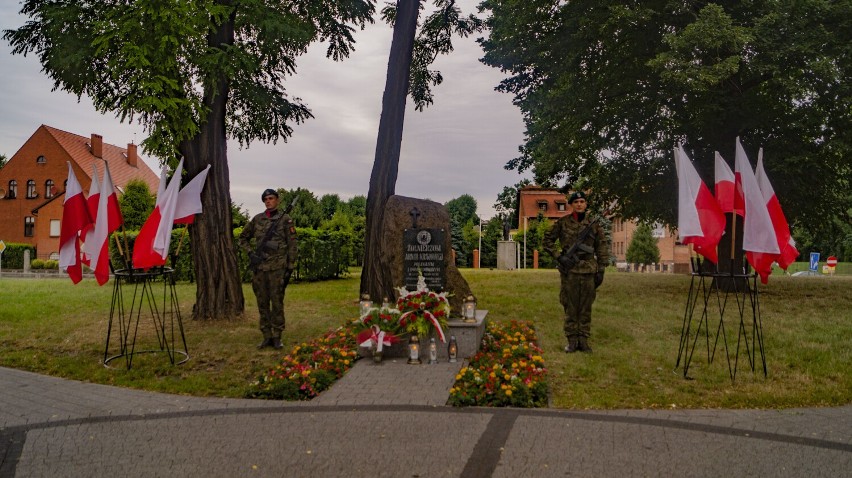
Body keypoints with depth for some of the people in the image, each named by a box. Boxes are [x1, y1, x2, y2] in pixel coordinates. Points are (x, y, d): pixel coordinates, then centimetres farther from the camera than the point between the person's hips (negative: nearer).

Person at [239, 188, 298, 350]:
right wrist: (250, 253, 2)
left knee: (277, 303, -1)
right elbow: (243, 237, 19)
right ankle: (267, 337, 16)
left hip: (277, 267, -4)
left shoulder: (285, 219, 0)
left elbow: (292, 245, -2)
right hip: (259, 267, 4)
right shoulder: (257, 219, 9)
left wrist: (290, 268, -7)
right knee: (262, 303, 7)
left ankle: (277, 337, 7)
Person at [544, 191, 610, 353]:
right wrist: (559, 257, -5)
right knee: (570, 307, 3)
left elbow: (602, 247, 9)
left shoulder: (594, 224, 6)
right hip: (569, 269, -1)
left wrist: (601, 270, 3)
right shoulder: (563, 222, 2)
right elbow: (548, 241, 7)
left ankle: (584, 340, 15)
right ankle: (572, 340, 12)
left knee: (586, 308, 6)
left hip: (588, 270, 1)